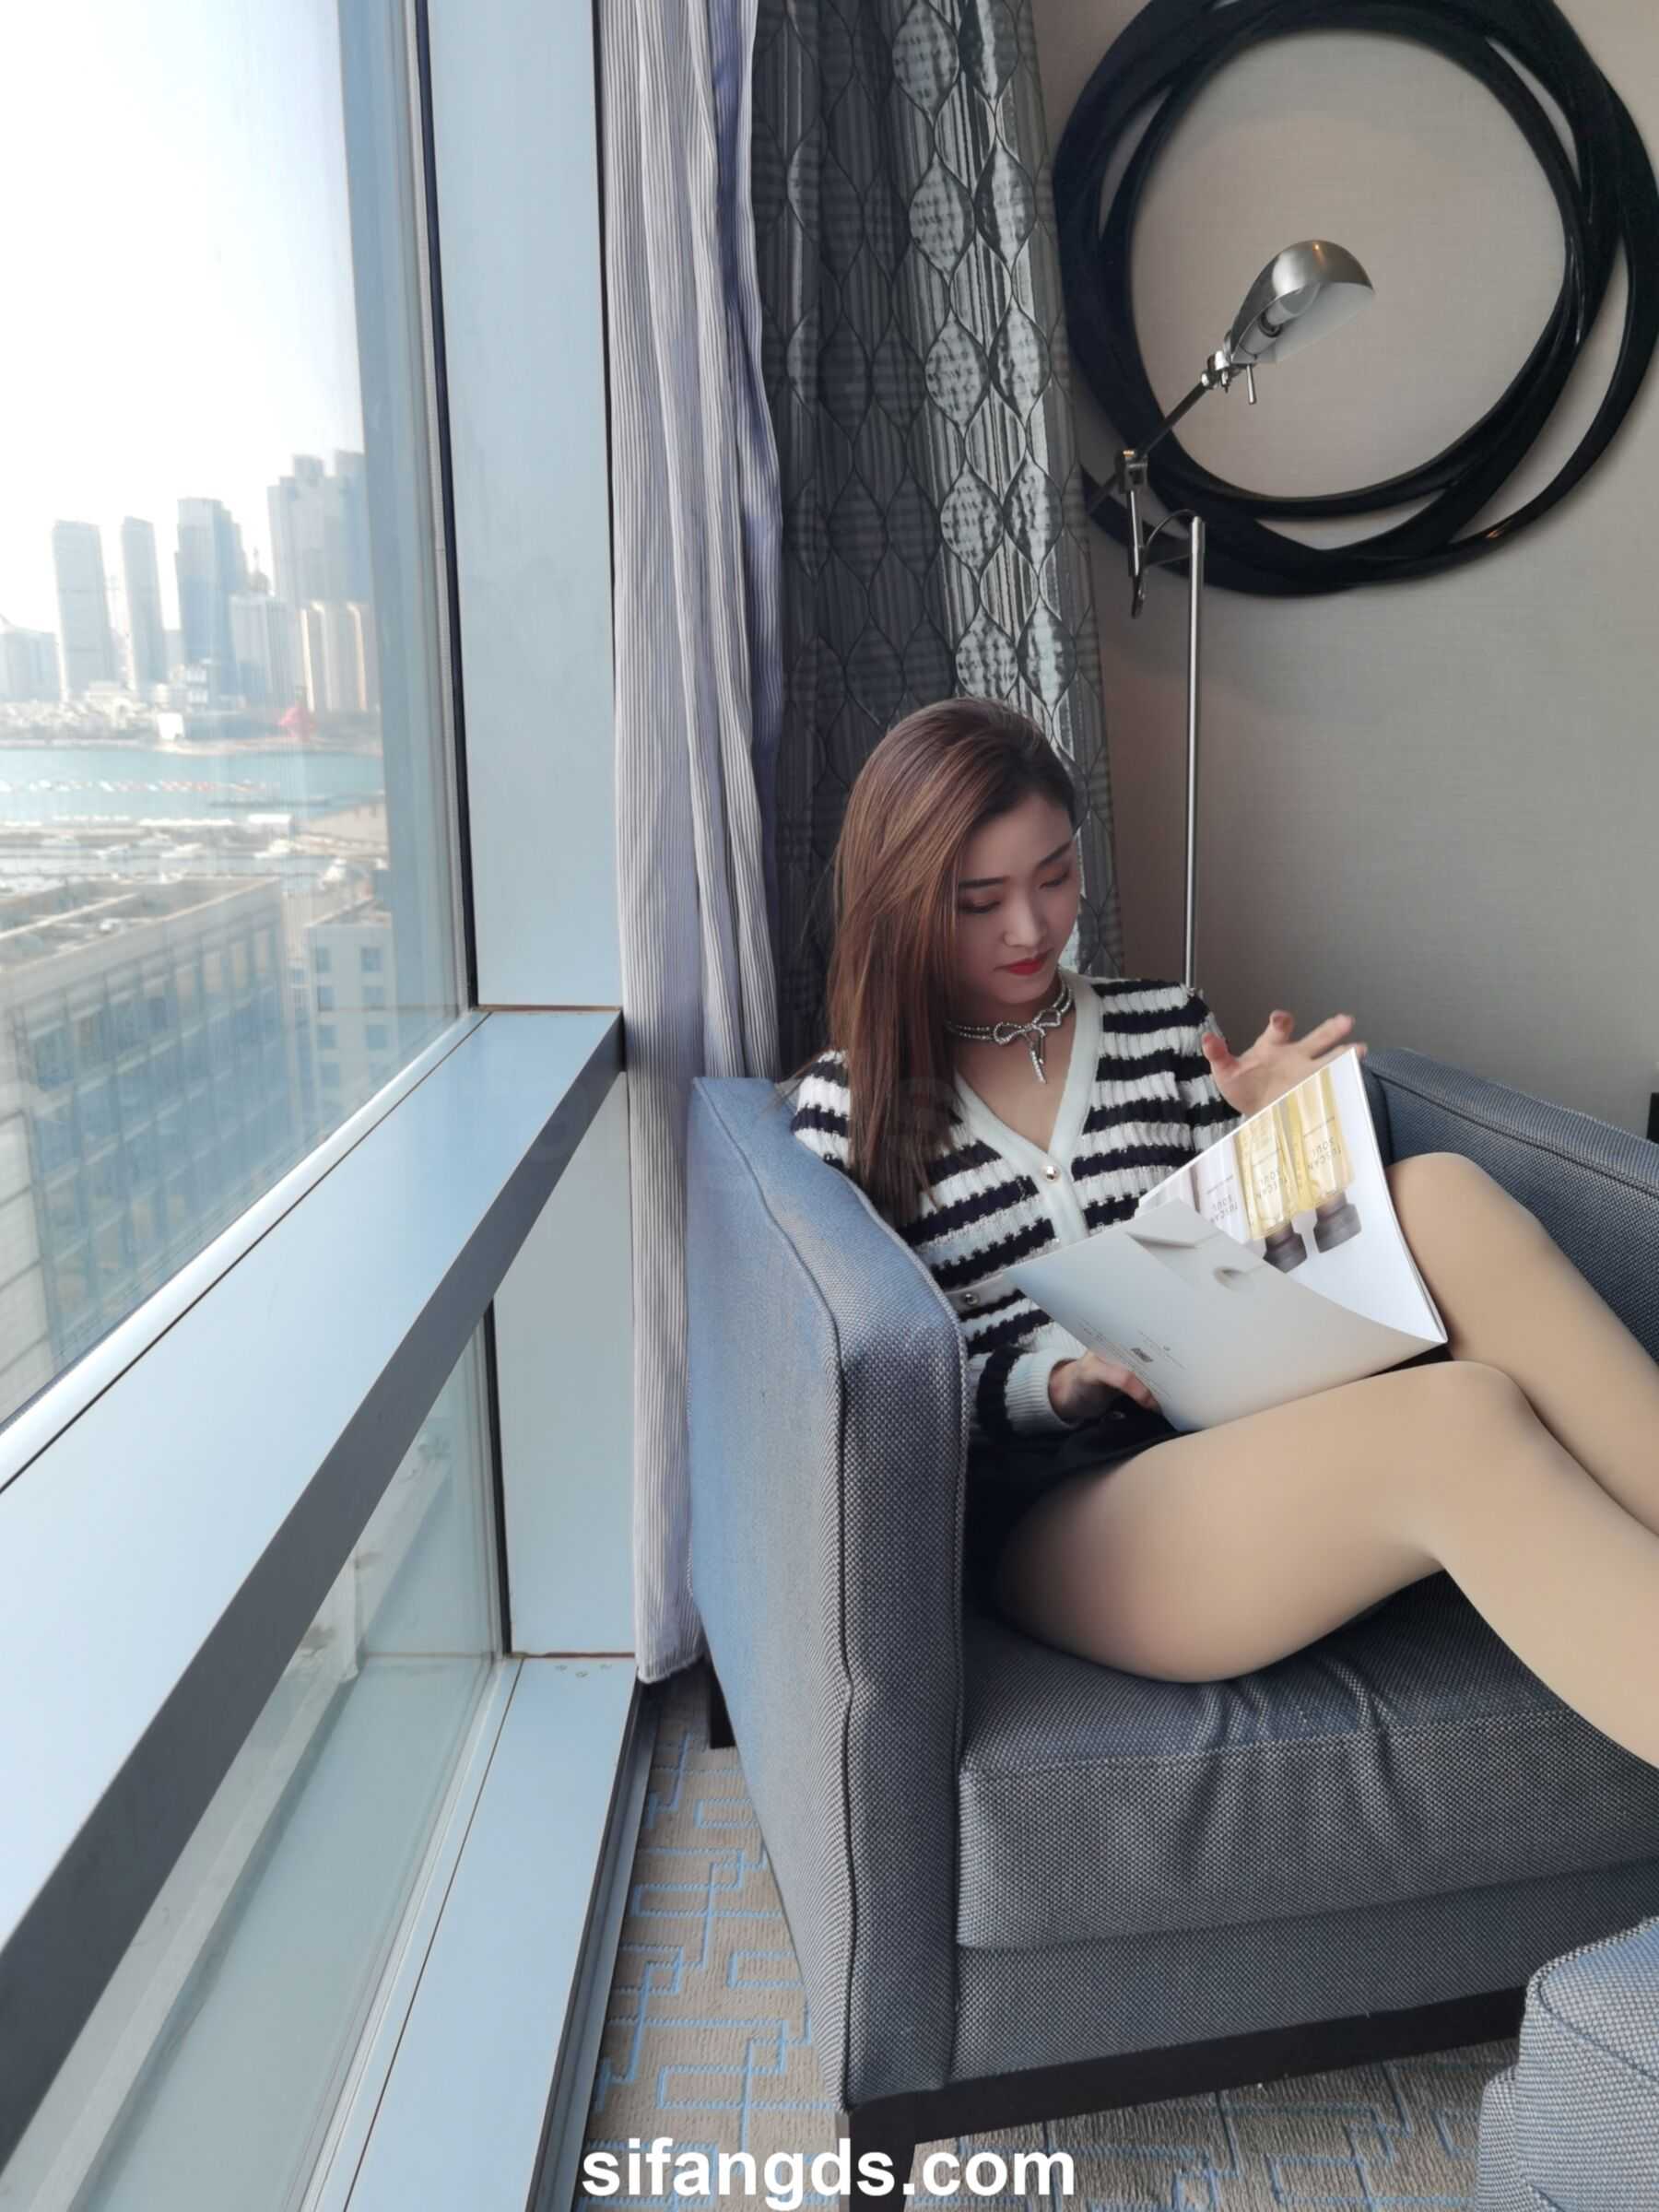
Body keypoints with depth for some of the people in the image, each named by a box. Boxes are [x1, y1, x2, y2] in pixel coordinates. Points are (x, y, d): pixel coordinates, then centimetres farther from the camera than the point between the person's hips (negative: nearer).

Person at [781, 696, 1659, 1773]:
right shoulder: (843, 1108, 7)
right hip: (1051, 1511, -4)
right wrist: (1052, 1383, -15)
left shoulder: (1167, 1024, 15)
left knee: (1439, 1196, -27)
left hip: (1258, 1426, 4)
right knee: (1462, 1422, -33)